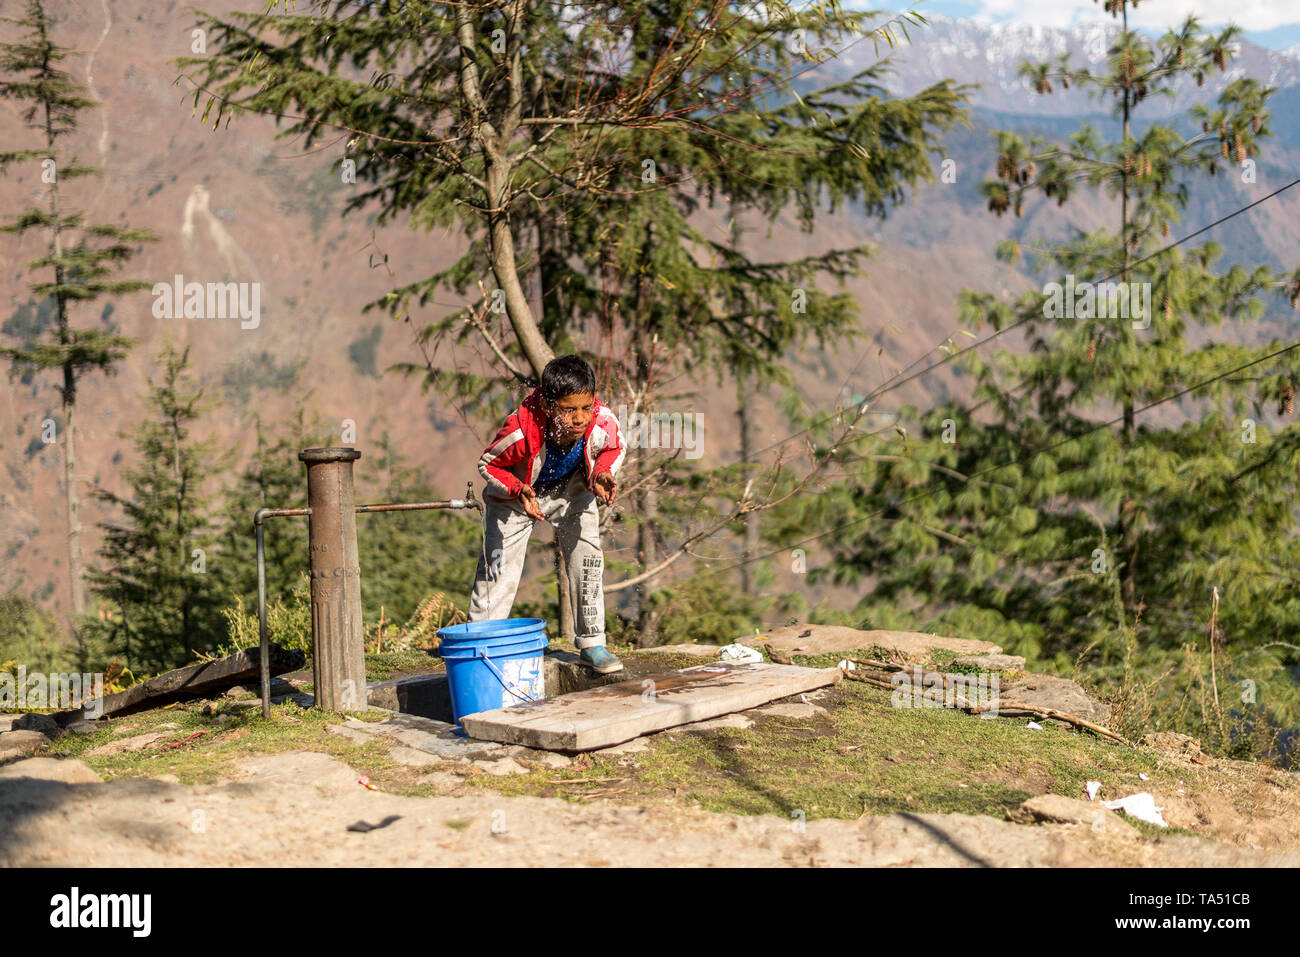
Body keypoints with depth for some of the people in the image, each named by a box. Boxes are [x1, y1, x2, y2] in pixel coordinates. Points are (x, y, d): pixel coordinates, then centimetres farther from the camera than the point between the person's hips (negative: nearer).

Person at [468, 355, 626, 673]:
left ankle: (592, 644, 8)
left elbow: (614, 450, -5)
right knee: (498, 569, -5)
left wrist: (602, 476, -25)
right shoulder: (522, 431, -41)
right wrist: (519, 491, -35)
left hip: (571, 491, 3)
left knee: (588, 557, -6)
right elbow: (488, 464, -20)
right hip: (516, 493, -2)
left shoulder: (603, 423, -33)